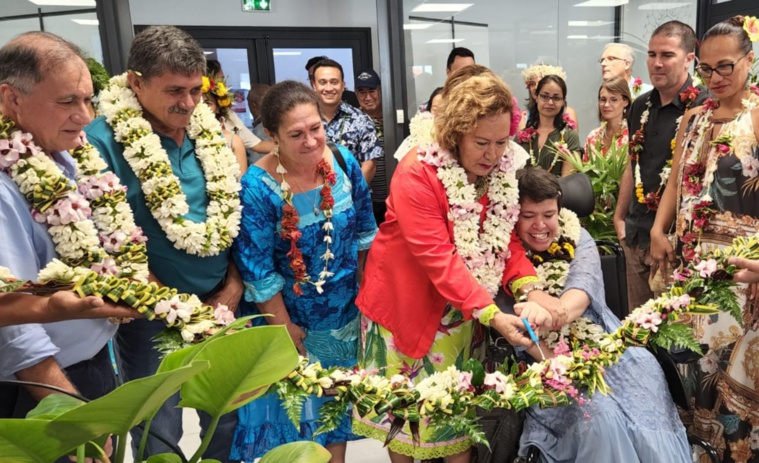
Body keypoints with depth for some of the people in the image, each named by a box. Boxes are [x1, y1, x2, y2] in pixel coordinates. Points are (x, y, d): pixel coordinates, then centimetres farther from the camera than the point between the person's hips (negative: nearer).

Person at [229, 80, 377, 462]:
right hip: (292, 316, -4)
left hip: (345, 312, 4)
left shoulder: (344, 163, -12)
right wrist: (285, 327, -11)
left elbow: (364, 233, 1)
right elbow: (257, 272, -18)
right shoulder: (258, 187, -25)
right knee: (296, 406, 16)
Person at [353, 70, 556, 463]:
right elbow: (438, 258, -29)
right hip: (409, 304, -4)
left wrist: (530, 291, -22)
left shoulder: (505, 169, -5)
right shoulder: (416, 173, -24)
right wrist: (492, 315, -32)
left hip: (466, 309, 4)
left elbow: (508, 239, -4)